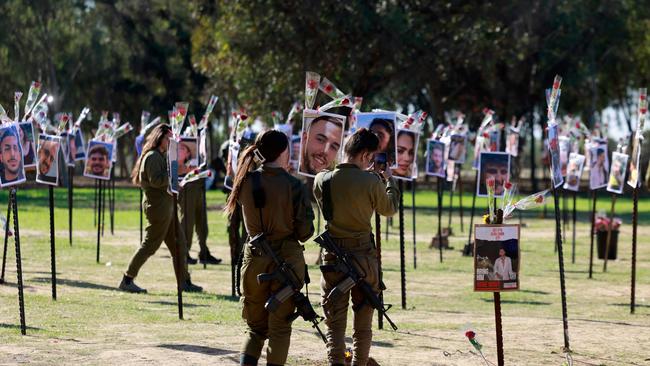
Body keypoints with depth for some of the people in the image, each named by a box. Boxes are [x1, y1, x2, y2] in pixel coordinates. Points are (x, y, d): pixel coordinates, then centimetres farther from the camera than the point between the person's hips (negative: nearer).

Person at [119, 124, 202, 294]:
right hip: (158, 207, -10)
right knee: (149, 245, -5)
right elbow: (155, 181, -23)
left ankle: (184, 282, 13)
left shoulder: (161, 155, 18)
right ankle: (127, 280, 1)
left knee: (179, 244, 9)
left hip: (167, 206, 10)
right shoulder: (152, 156, -13)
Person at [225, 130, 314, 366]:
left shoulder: (247, 182, -2)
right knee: (280, 325, 8)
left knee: (255, 326, 15)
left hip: (255, 258, 3)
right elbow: (304, 232, -10)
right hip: (287, 259, -3)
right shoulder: (294, 186, -12)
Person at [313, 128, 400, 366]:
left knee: (335, 322, 4)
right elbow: (389, 209, 4)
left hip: (333, 256, 1)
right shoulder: (372, 181, -13)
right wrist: (389, 179, 21)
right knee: (363, 323, 13)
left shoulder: (322, 180, -5)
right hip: (364, 255, -1)